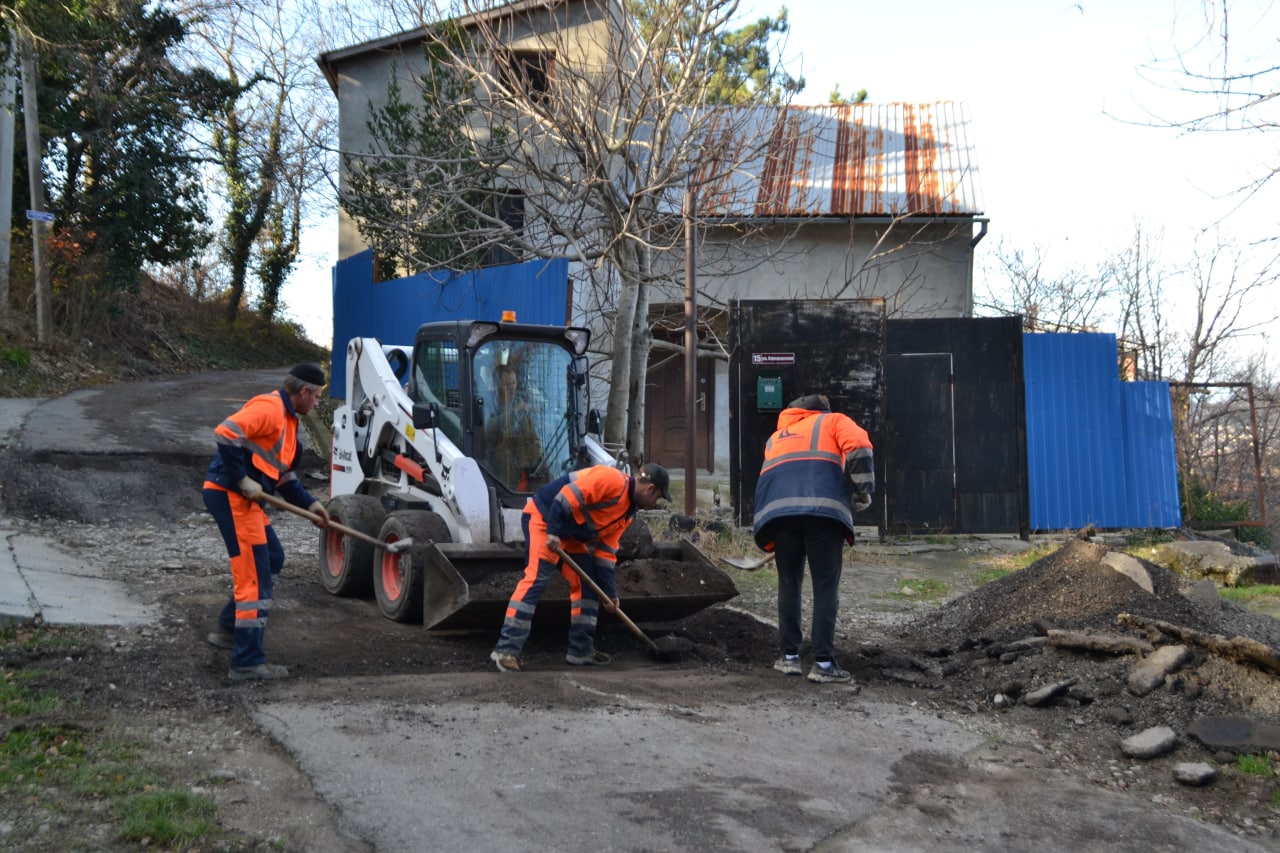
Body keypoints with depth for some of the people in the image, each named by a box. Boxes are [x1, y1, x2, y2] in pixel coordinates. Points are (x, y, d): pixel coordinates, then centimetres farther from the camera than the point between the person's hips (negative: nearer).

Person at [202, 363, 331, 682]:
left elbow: (285, 475, 24)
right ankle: (247, 663, -4)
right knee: (254, 575, -8)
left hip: (245, 498, 11)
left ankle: (229, 629, 34)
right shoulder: (269, 407, -13)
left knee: (272, 558, 23)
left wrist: (309, 504, 16)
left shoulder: (287, 419, 20)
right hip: (231, 496, -11)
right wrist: (242, 480, -23)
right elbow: (226, 433, -26)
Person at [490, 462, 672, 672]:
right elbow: (568, 495, -27)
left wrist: (608, 591, 8)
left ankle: (581, 650, 14)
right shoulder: (613, 480, -19)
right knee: (536, 579, -19)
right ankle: (506, 649, -20)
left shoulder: (626, 513, 11)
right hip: (543, 517, -10)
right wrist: (552, 531, -28)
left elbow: (605, 551, 12)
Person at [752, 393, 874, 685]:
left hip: (778, 510, 3)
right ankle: (823, 663, -2)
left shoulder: (776, 437, 37)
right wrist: (862, 492, 10)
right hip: (823, 508, -3)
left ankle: (790, 657, 16)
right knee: (825, 586, 2)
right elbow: (859, 448, 4)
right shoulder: (833, 420, 24)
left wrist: (770, 538, 34)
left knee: (789, 584, 15)